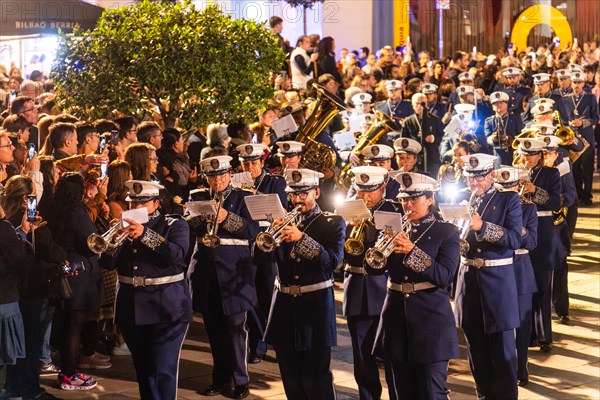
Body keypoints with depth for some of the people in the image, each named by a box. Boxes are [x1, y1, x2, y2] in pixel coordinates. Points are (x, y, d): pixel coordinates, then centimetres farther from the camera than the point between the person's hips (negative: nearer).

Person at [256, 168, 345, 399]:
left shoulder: (333, 223, 0)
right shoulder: (284, 221, 10)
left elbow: (333, 260, -16)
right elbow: (258, 256, 3)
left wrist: (302, 238, -24)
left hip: (316, 306, -4)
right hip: (284, 304, 4)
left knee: (315, 378, -5)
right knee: (290, 377, 10)